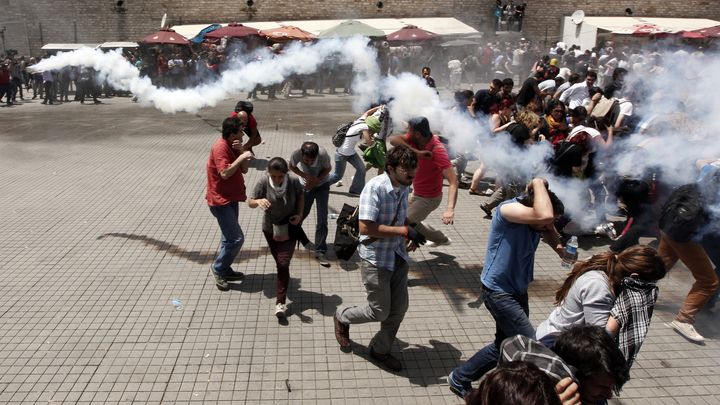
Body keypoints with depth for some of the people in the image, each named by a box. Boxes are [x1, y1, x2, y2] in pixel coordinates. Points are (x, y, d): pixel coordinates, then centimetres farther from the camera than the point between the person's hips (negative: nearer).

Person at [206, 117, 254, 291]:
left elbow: (244, 170, 5)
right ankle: (218, 268, 7)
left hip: (231, 199, 10)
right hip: (221, 200, -10)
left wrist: (241, 152, -9)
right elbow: (225, 173, -30)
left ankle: (224, 269, 30)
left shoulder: (233, 146, 8)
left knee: (229, 237, 17)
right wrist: (241, 157, -26)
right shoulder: (220, 147, -20)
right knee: (236, 238, -9)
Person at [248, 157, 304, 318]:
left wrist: (300, 213, -12)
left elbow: (300, 196, 1)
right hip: (270, 228, 2)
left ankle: (281, 302, 0)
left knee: (283, 264, -7)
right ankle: (284, 284, 48)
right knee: (279, 262, 20)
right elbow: (250, 202, -16)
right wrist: (258, 201, -38)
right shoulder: (263, 182, -22)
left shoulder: (293, 181, -20)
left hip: (289, 228, -2)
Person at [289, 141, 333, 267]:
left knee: (322, 219, -7)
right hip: (306, 185, 1)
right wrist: (306, 176, -24)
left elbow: (328, 168, -13)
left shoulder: (323, 154, -34)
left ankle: (320, 252, 1)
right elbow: (292, 167, -9)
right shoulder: (296, 154, -32)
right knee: (301, 213, 13)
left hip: (322, 186, -1)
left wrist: (316, 181, -25)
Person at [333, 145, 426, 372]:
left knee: (399, 308, 12)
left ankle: (380, 350, 35)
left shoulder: (404, 188, 0)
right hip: (376, 258, -7)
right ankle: (342, 317, 32)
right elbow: (366, 227, -30)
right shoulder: (375, 188, -23)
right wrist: (405, 231, -28)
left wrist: (411, 235, 1)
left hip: (398, 256, 7)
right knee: (379, 312, 3)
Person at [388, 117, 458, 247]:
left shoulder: (438, 150, -33)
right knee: (410, 222, 25)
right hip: (416, 193, 8)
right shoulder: (414, 140, -13)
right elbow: (393, 139, -29)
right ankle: (441, 239, 43)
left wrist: (450, 209, -55)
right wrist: (417, 152, -42)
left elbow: (453, 180, -41)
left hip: (428, 198, -8)